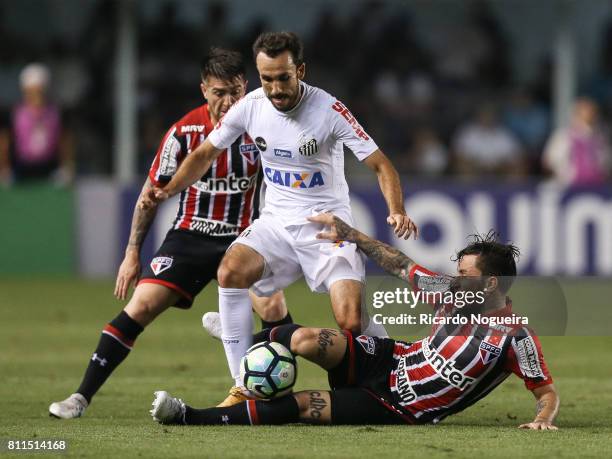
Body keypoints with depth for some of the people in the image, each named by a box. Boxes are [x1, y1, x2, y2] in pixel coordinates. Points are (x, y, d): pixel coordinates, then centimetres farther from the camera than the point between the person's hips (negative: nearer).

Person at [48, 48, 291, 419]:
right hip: (189, 236, 0)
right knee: (140, 307, -13)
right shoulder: (184, 132, -10)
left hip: (243, 237, 0)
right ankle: (81, 398, -7)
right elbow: (152, 192, 1)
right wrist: (133, 253, 1)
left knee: (273, 308, -23)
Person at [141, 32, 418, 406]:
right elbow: (206, 154, 11)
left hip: (328, 224, -4)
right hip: (277, 220, 4)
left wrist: (397, 212, -31)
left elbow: (380, 165, -14)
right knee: (231, 271, -25)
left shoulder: (328, 109, -17)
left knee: (352, 323, -20)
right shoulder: (251, 106, -5)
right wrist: (168, 190, -4)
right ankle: (245, 387, -17)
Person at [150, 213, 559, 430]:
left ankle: (191, 418, -11)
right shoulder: (455, 293, -1)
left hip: (399, 409, -5)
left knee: (300, 405, -17)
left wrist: (544, 419, -35)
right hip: (391, 359, 5)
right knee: (307, 340, -18)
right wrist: (348, 234, 9)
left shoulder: (516, 338, -19)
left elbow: (548, 391, -13)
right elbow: (400, 266, 8)